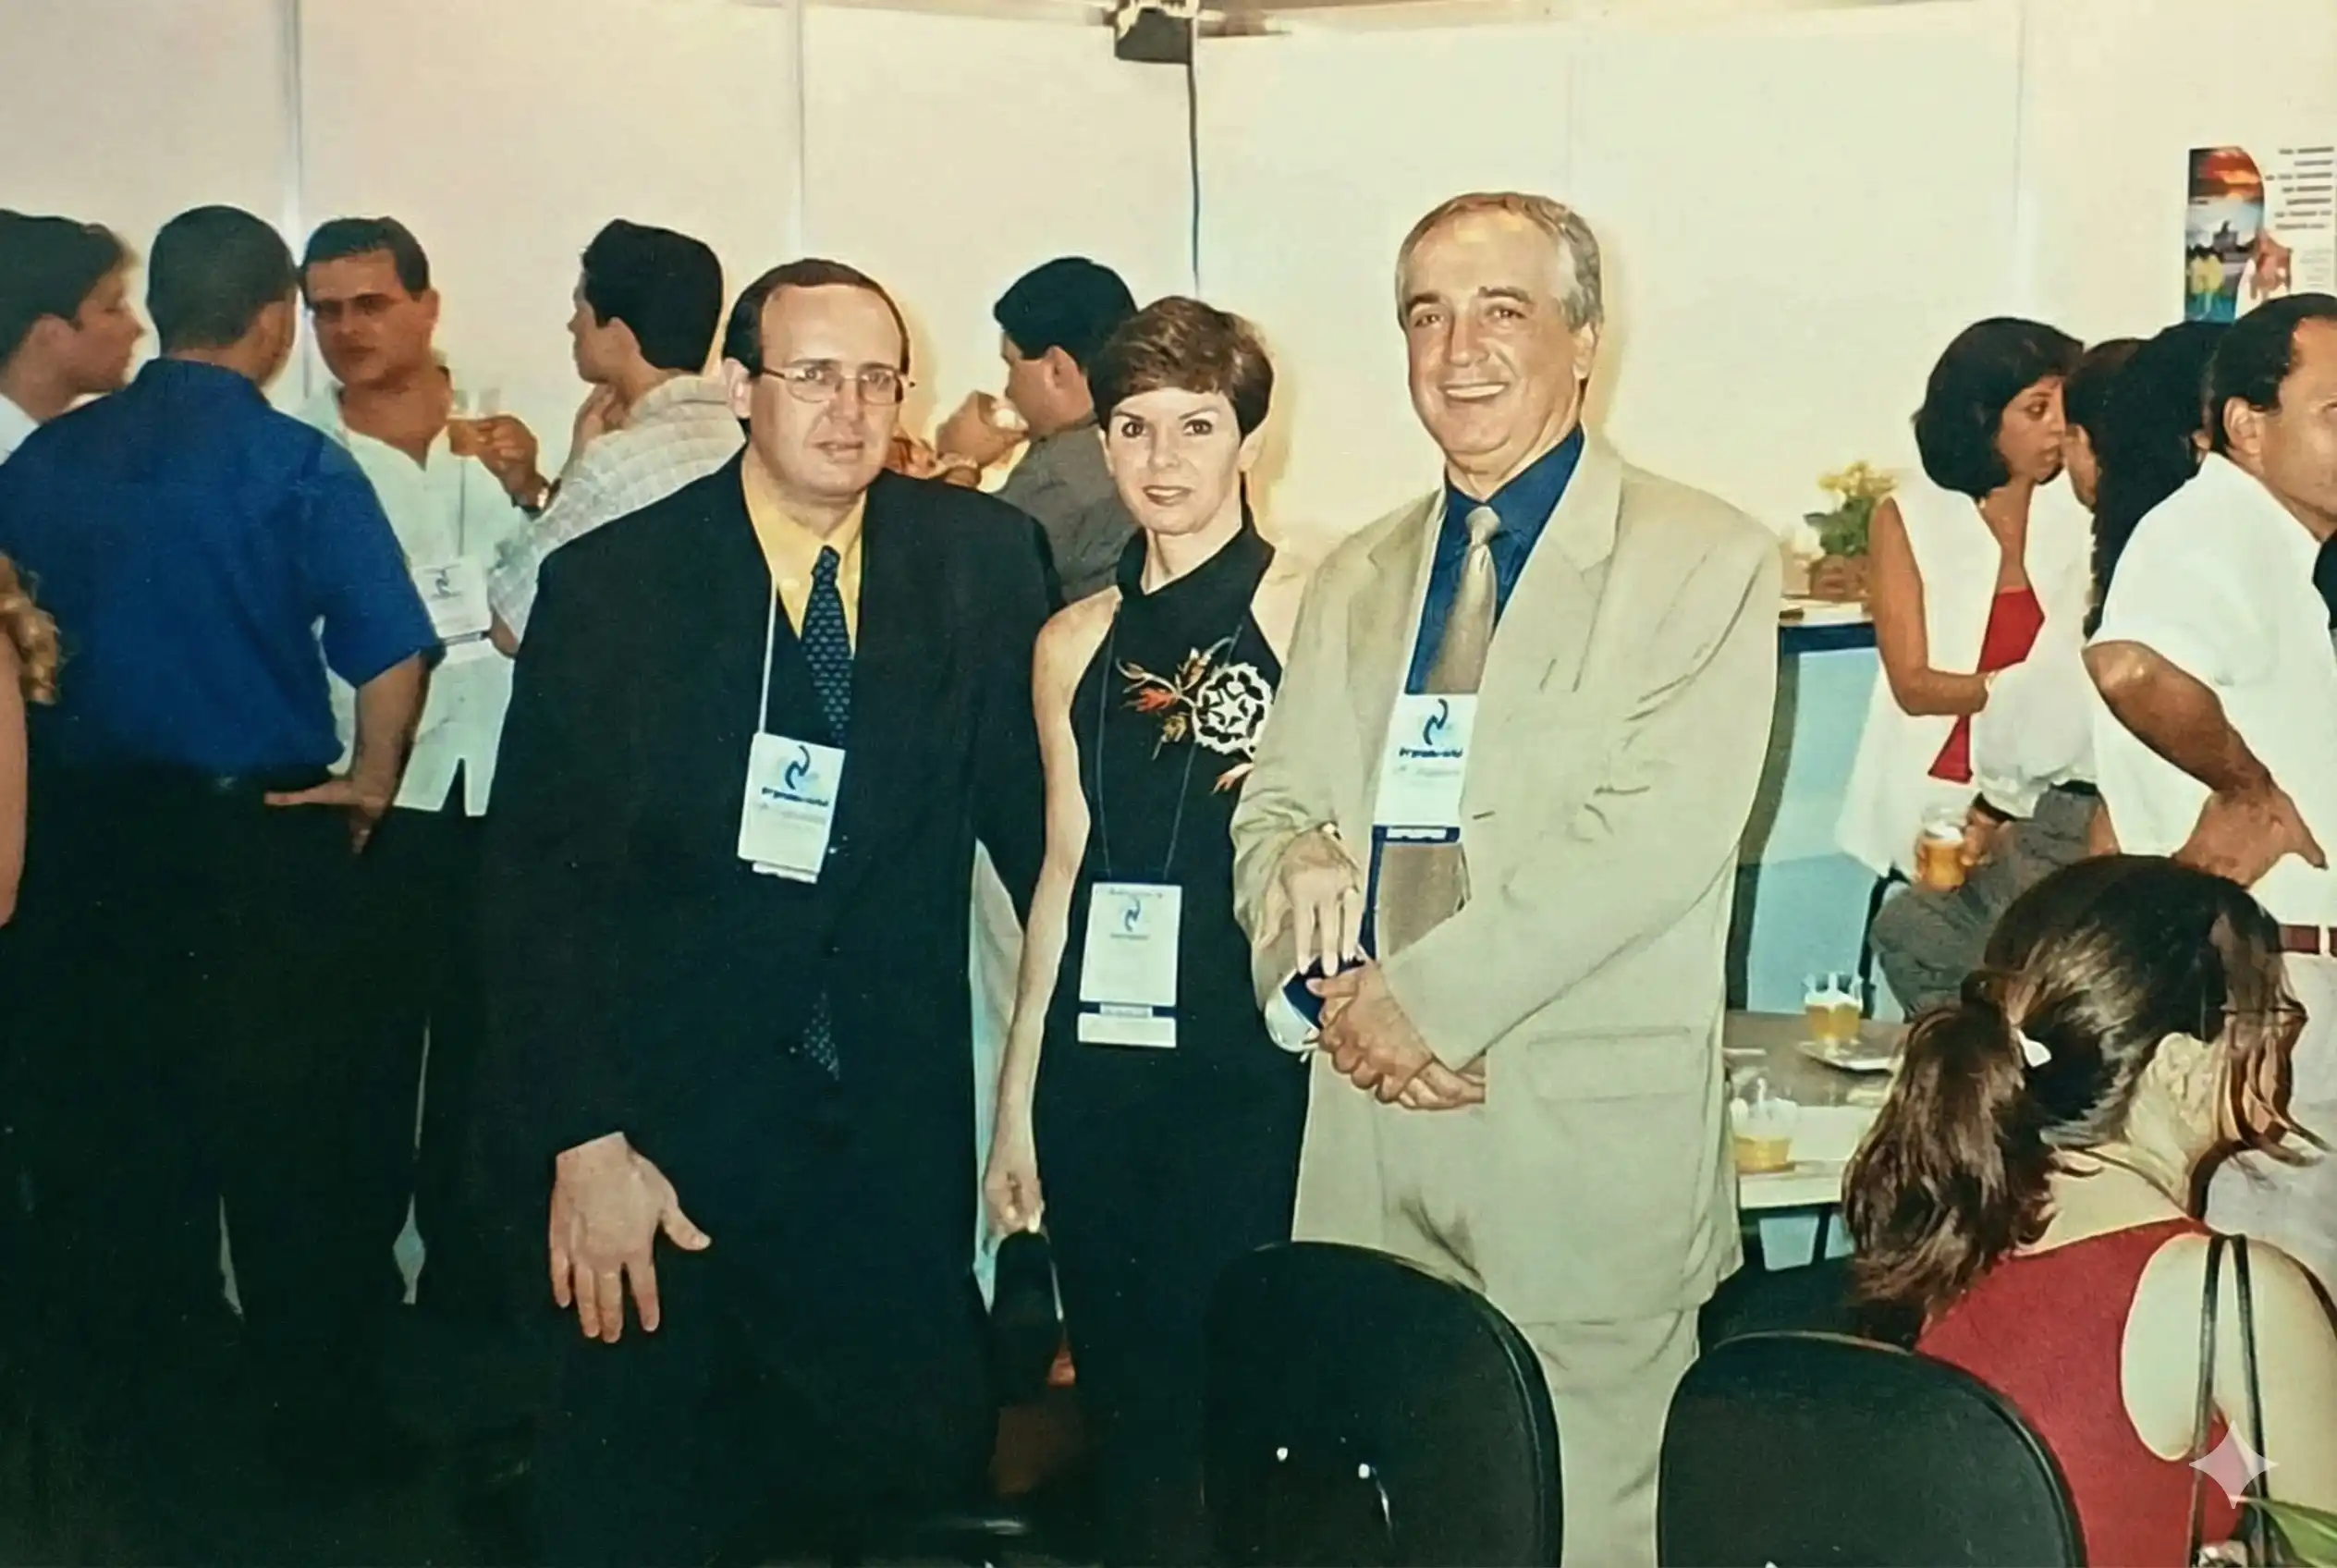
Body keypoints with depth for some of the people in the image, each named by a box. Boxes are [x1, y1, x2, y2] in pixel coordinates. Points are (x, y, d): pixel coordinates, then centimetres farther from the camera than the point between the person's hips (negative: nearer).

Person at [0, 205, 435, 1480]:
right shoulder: (298, 467, -11)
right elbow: (392, 653, -17)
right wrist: (371, 785, -1)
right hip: (256, 835, -4)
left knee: (106, 1122, 17)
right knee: (288, 1137, 7)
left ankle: (135, 1387, 31)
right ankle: (320, 1420, 17)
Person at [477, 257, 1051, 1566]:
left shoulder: (982, 557, 0)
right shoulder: (610, 585, -6)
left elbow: (1030, 805, 5)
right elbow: (541, 881, -7)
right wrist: (584, 1143, -13)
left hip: (897, 1129, 2)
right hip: (668, 1128, -1)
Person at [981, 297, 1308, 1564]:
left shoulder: (1312, 615, -5)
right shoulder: (1076, 643, 10)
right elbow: (1066, 873, 14)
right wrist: (1015, 1101, 13)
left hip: (1253, 1064, -4)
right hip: (1096, 1064, 5)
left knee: (1238, 1397, 0)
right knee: (1123, 1394, 13)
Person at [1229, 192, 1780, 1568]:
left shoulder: (1706, 561, -3)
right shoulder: (1358, 579, 16)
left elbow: (1657, 831, -14)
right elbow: (1275, 816, 13)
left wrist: (1427, 993, -15)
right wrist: (1337, 990, -7)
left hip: (1591, 1143, -5)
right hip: (1371, 1132, 5)